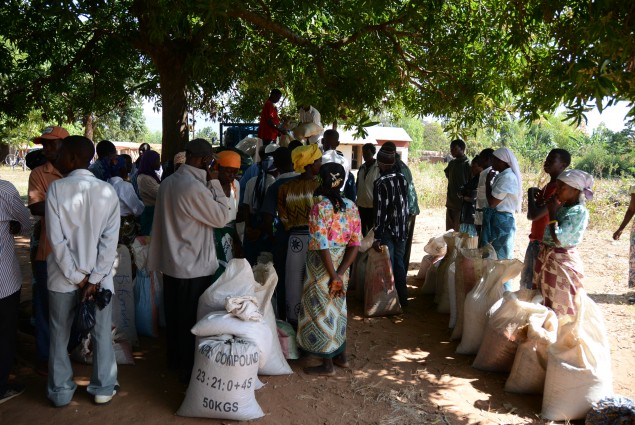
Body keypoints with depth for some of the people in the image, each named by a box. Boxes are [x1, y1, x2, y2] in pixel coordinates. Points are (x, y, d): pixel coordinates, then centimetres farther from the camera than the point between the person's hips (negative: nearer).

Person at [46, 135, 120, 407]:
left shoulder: (56, 189, -11)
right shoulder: (107, 191, -6)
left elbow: (56, 239, -14)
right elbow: (110, 240, -10)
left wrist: (77, 277, -8)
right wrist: (94, 279, -8)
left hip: (63, 276, -1)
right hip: (98, 276, 1)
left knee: (59, 336, 16)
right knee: (102, 335, 14)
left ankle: (61, 392, 28)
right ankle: (103, 389, 25)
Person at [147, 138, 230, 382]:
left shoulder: (169, 182, 4)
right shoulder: (195, 187, -24)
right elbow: (221, 217, -15)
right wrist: (215, 183, -11)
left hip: (172, 262, 9)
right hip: (195, 266, -9)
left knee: (175, 316, 20)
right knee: (193, 321, 6)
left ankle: (175, 359, 36)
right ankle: (189, 369, 19)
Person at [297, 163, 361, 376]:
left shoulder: (320, 207, -17)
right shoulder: (351, 206, 1)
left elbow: (321, 246, -21)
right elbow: (355, 244, -3)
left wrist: (333, 276, -14)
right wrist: (340, 273, -6)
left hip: (322, 266, -6)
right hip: (342, 265, 6)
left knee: (321, 310, 7)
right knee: (337, 309, 21)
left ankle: (327, 364, 17)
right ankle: (341, 356, 33)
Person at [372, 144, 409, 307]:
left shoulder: (380, 183, -17)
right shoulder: (402, 178, 0)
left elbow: (380, 212, -19)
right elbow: (406, 205, 7)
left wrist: (377, 237, -15)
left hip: (388, 231, -6)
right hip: (402, 229, 6)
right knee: (399, 263, 17)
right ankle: (402, 298, 26)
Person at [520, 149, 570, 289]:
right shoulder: (547, 186, 12)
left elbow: (534, 215, -25)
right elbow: (530, 215, 16)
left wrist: (530, 193, -9)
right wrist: (534, 195, -1)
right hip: (535, 240, 10)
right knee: (526, 280, 18)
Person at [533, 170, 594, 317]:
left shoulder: (579, 212, -18)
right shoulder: (562, 207, 6)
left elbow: (558, 238, -24)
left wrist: (552, 212, -16)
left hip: (563, 262, -8)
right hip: (547, 257, 8)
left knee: (560, 307, 5)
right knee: (543, 301, 18)